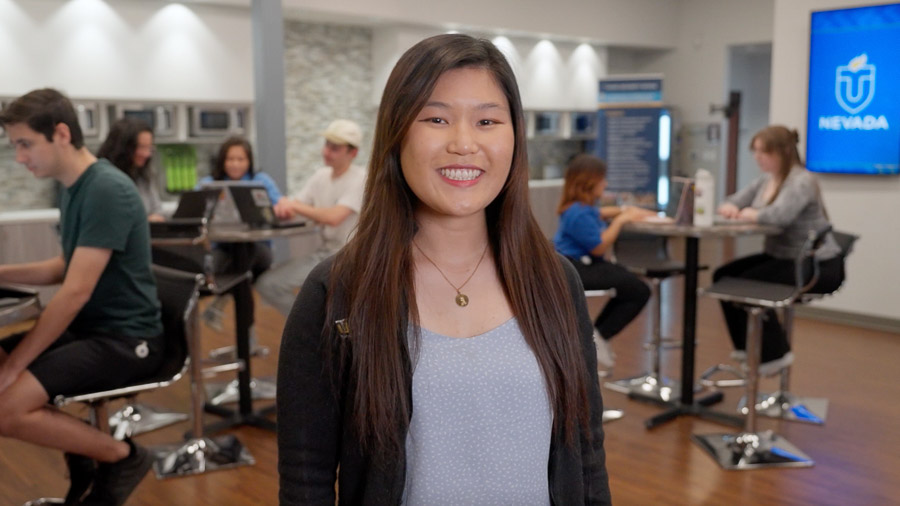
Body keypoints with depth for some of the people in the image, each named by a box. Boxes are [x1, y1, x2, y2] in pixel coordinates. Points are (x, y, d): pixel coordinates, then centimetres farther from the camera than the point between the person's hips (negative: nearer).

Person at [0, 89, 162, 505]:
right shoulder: (72, 188, 8)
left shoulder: (107, 191, -21)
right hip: (88, 327, 10)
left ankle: (124, 457, -1)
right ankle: (78, 449, 13)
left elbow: (75, 292, -23)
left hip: (126, 338, -10)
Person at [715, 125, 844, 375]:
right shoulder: (766, 180, 8)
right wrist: (730, 208, -13)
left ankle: (774, 354, -6)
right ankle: (748, 346, 10)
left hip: (816, 265, -9)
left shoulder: (801, 181, -19)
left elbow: (779, 215, -37)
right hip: (780, 256, 9)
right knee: (723, 276, -3)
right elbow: (733, 203, 12)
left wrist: (750, 214, -18)